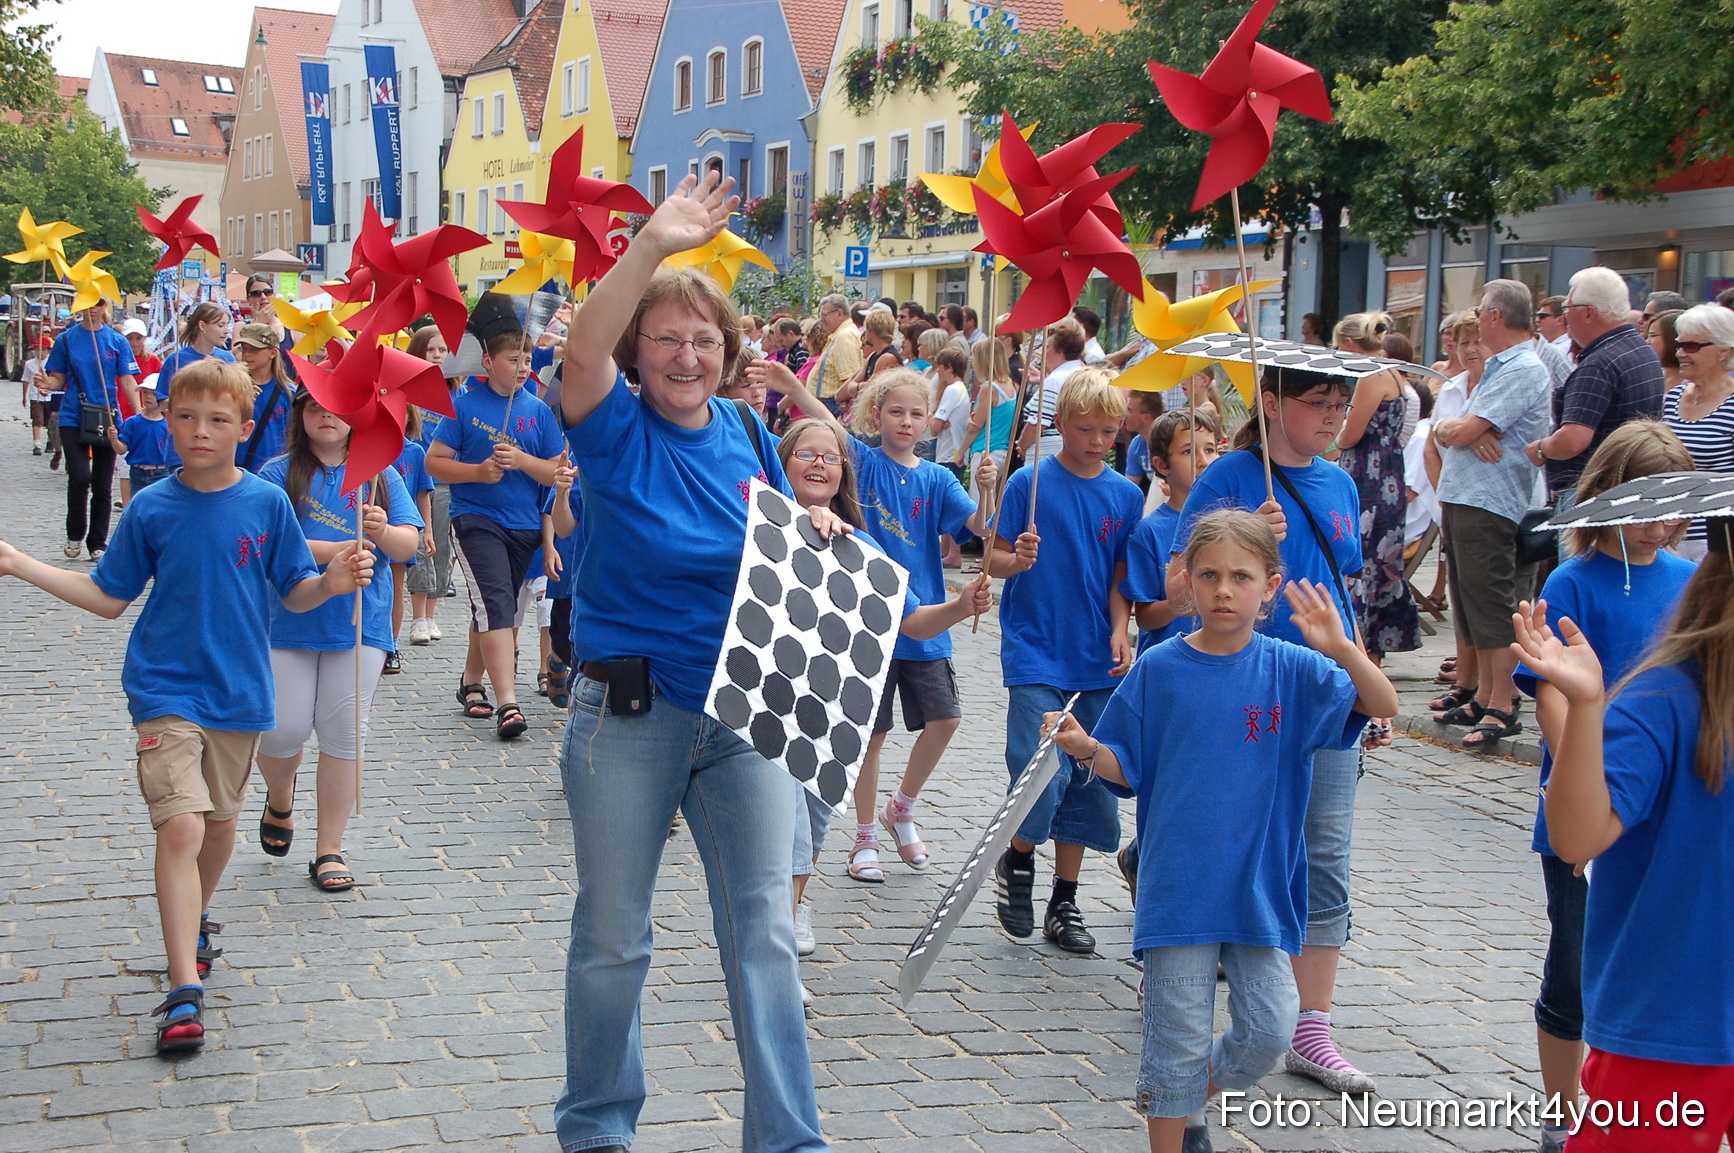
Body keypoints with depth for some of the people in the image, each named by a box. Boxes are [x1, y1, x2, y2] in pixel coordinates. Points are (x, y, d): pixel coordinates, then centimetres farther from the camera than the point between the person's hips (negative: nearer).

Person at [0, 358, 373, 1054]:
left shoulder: (267, 504, -4)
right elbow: (109, 598, 4)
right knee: (180, 825, -15)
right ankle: (185, 990, -14)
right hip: (165, 689, -2)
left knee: (220, 821, 17)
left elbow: (294, 595, 2)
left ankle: (196, 923, 46)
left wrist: (332, 582, -19)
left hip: (238, 690, 2)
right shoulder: (151, 509, -4)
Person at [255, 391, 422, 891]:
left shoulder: (380, 475, 7)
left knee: (344, 734, 1)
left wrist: (382, 532, -21)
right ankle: (279, 802, 32)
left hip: (360, 623, 1)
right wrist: (333, 551, -23)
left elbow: (410, 544, 1)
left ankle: (330, 849, 11)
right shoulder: (279, 474, 0)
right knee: (285, 729, -2)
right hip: (289, 620, -1)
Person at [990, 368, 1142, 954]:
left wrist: (1119, 634, -4)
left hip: (1095, 662, 4)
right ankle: (1017, 862, 16)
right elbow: (995, 559, -2)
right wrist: (1017, 559, -23)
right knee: (1042, 778, -15)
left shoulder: (1125, 495, 6)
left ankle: (1064, 905, 21)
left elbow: (1119, 578, 11)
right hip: (1035, 655, -4)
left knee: (1089, 785, 8)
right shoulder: (1030, 483, -5)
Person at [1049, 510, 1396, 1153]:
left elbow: (1384, 707, -10)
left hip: (1260, 886, 2)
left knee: (1269, 1029, 3)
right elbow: (1126, 770, 3)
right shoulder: (1158, 669, -2)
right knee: (1178, 1039, 3)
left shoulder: (1291, 669, -2)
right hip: (1179, 887, -1)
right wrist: (1086, 748, -18)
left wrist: (1341, 648, -27)